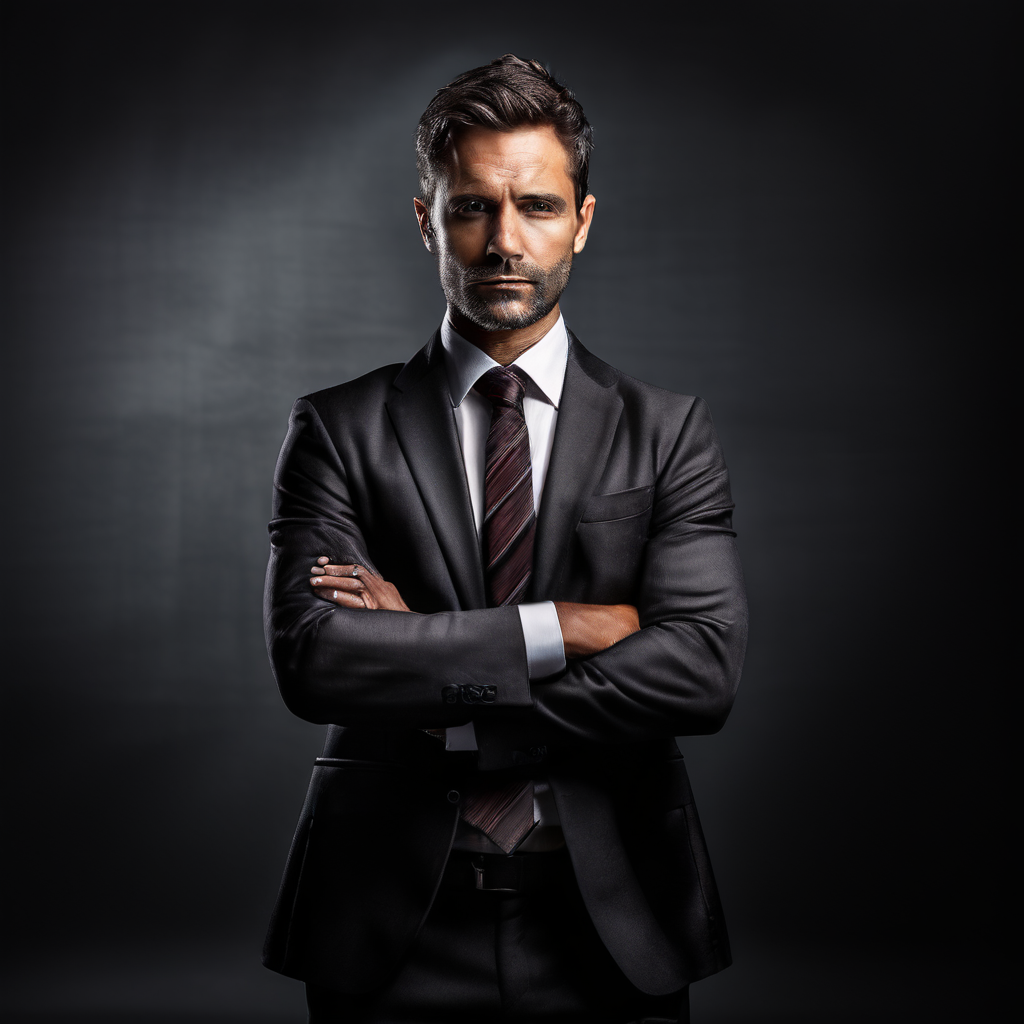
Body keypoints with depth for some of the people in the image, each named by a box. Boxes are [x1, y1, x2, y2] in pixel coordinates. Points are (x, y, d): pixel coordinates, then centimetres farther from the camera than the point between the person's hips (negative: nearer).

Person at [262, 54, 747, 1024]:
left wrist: (436, 704, -14)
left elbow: (704, 668, -11)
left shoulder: (666, 431, 2)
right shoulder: (337, 429, 1)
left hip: (608, 931, 1)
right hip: (397, 931, 0)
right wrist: (564, 627, -16)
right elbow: (311, 658, -14)